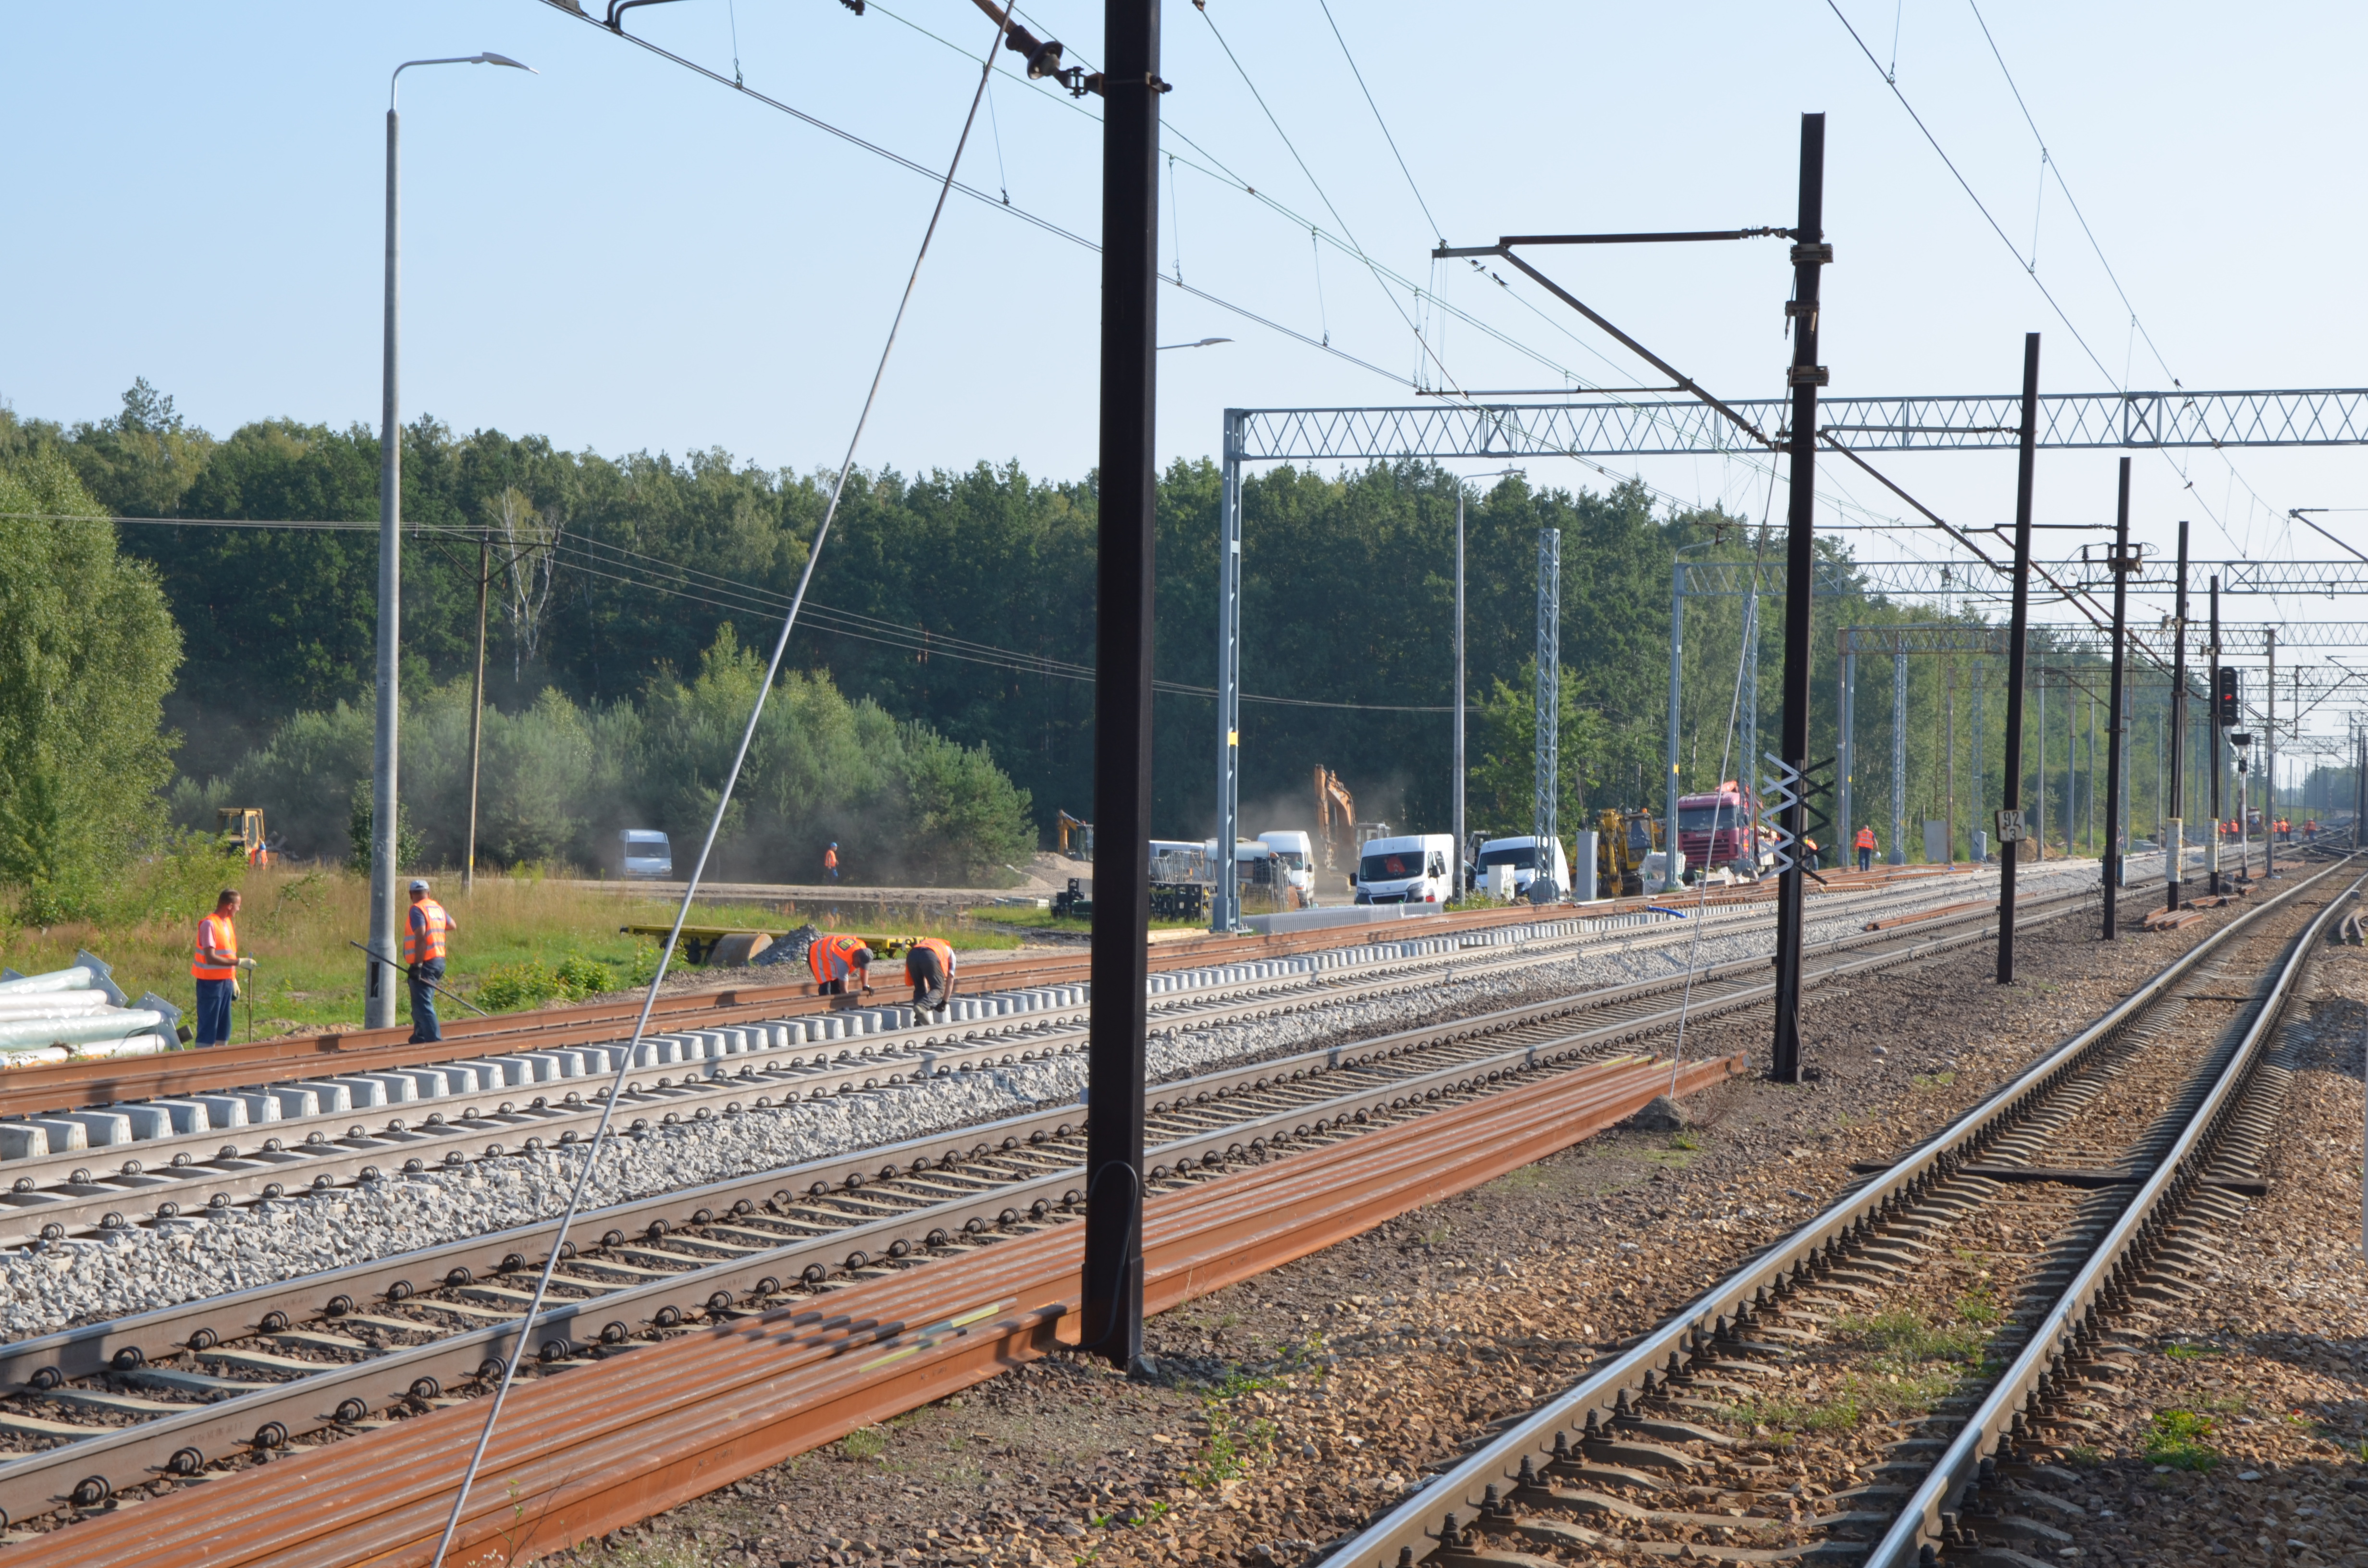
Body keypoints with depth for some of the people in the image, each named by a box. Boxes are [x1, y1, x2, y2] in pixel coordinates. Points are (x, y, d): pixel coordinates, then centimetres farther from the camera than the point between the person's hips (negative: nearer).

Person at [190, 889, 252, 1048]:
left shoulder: (228, 922, 11)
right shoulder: (209, 924, -16)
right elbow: (210, 958, -23)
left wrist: (234, 981, 16)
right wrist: (239, 962, -24)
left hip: (226, 982, 9)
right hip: (210, 982, -9)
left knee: (224, 1029, 12)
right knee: (208, 1029, -8)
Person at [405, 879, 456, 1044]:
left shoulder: (417, 909, -11)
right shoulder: (438, 908, 13)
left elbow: (421, 937, -22)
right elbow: (452, 926, 30)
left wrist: (417, 964, -24)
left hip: (425, 963, -9)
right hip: (439, 961, 9)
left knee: (423, 1005, -12)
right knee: (421, 1004, 20)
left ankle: (435, 1041, -20)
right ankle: (419, 1039, 28)